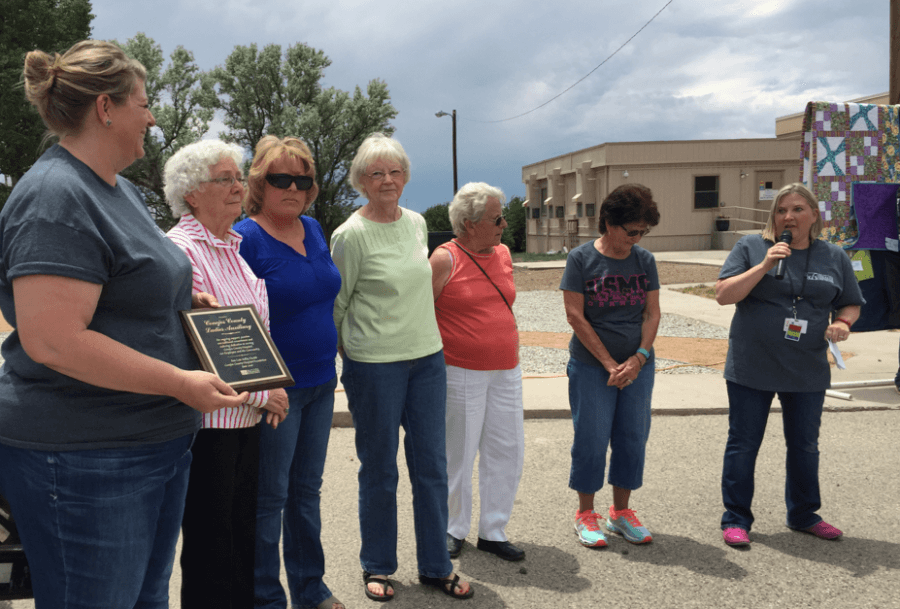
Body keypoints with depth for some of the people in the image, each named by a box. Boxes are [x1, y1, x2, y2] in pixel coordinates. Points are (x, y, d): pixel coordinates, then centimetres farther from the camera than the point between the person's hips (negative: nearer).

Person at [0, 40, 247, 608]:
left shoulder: (121, 189, 13)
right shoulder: (56, 199, -18)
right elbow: (52, 340, -26)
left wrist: (181, 298, 9)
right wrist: (181, 383, -22)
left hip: (158, 444, 10)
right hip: (86, 461, -10)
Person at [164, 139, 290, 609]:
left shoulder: (237, 248, 12)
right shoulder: (180, 251, -15)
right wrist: (260, 393, -16)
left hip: (246, 418, 8)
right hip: (207, 423, -8)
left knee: (243, 531, 18)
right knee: (209, 549, 5)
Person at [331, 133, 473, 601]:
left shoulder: (417, 223, 8)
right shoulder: (350, 235, -10)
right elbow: (336, 305, -3)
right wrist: (352, 357, 2)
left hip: (428, 357, 5)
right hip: (374, 366, -5)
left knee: (431, 466, 10)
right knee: (379, 470, 7)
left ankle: (435, 566, 25)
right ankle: (377, 566, 26)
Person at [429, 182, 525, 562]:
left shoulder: (503, 254, 10)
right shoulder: (444, 259, -11)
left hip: (505, 373, 6)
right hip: (461, 373, -6)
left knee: (507, 452, 8)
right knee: (457, 454, 5)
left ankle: (493, 531, 22)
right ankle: (453, 530, 24)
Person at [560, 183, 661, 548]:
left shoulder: (644, 260, 6)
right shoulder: (581, 258, -6)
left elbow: (652, 313, 5)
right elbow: (575, 316, -10)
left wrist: (639, 358, -10)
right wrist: (609, 363, -12)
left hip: (637, 366, 4)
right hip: (591, 366, -4)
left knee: (633, 438, 8)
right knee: (591, 439, 0)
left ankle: (621, 512, 24)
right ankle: (585, 515, 17)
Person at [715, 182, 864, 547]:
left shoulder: (834, 257, 7)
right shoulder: (751, 248, -2)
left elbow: (851, 305, 15)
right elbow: (723, 295, -10)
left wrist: (842, 322, -8)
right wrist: (765, 265, -19)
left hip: (807, 371, 3)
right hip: (751, 368, -3)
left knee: (805, 446, 16)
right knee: (743, 444, 4)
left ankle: (803, 514, 34)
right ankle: (735, 519, 17)